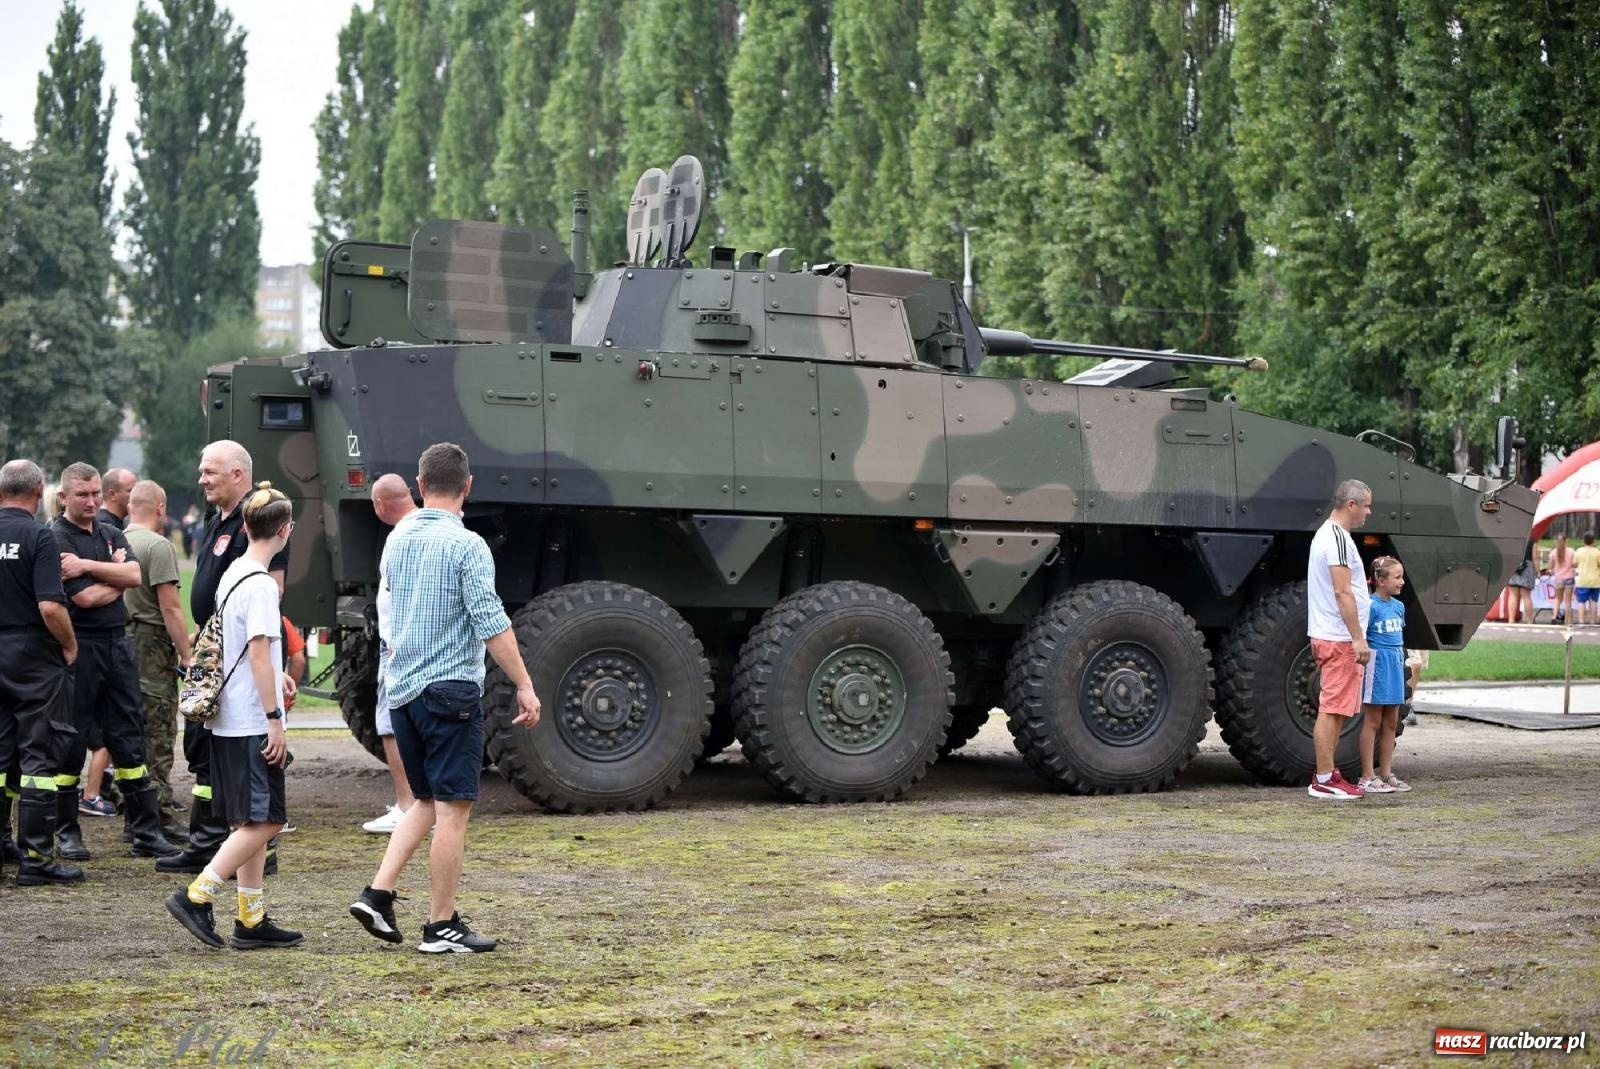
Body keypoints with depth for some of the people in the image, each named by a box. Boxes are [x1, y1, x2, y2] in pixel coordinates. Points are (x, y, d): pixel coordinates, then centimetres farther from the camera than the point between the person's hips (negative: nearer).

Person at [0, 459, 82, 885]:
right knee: (38, 756, -1)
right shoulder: (39, 537, -14)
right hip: (34, 658, -6)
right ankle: (35, 857, -1)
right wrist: (70, 645, -4)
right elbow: (50, 607, -21)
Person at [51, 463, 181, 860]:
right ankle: (66, 832, 13)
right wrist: (115, 574, -1)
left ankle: (147, 832, 10)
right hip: (78, 649, -6)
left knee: (129, 739, 8)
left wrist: (89, 566, -13)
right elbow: (85, 597, -17)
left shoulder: (112, 535, 14)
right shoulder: (56, 540, -8)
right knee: (70, 742, 2)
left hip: (118, 645, 6)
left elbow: (134, 575, -4)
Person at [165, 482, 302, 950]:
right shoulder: (260, 584, -15)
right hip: (253, 722, -9)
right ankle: (195, 897, -9)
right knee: (264, 821, -6)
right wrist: (275, 719, -18)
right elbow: (259, 654, -19)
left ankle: (252, 919, 13)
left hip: (230, 719, 9)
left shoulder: (232, 574, 12)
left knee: (253, 822, 11)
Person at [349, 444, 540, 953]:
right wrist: (524, 686, -13)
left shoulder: (397, 540, 10)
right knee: (452, 808, -1)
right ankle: (441, 926, 3)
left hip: (401, 690, 7)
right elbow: (491, 624, -18)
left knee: (427, 801, 18)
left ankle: (377, 893, 6)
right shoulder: (466, 545, -13)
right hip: (451, 689, -7)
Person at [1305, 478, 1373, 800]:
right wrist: (1358, 639, -21)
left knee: (1335, 709, 14)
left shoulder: (1324, 534, 17)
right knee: (1332, 709, -8)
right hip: (1340, 640, -11)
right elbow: (1343, 593, -21)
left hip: (1327, 636, 11)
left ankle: (1327, 775, 19)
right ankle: (1324, 780, -6)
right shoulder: (1338, 537, -16)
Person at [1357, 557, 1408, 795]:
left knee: (1391, 724, 12)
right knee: (1372, 723, -2)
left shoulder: (1399, 606, 10)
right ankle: (1367, 778, 2)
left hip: (1395, 666, 8)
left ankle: (1386, 773, 20)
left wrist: (1402, 663, 17)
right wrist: (1365, 659, -22)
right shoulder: (1371, 606, -13)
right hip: (1376, 664, -8)